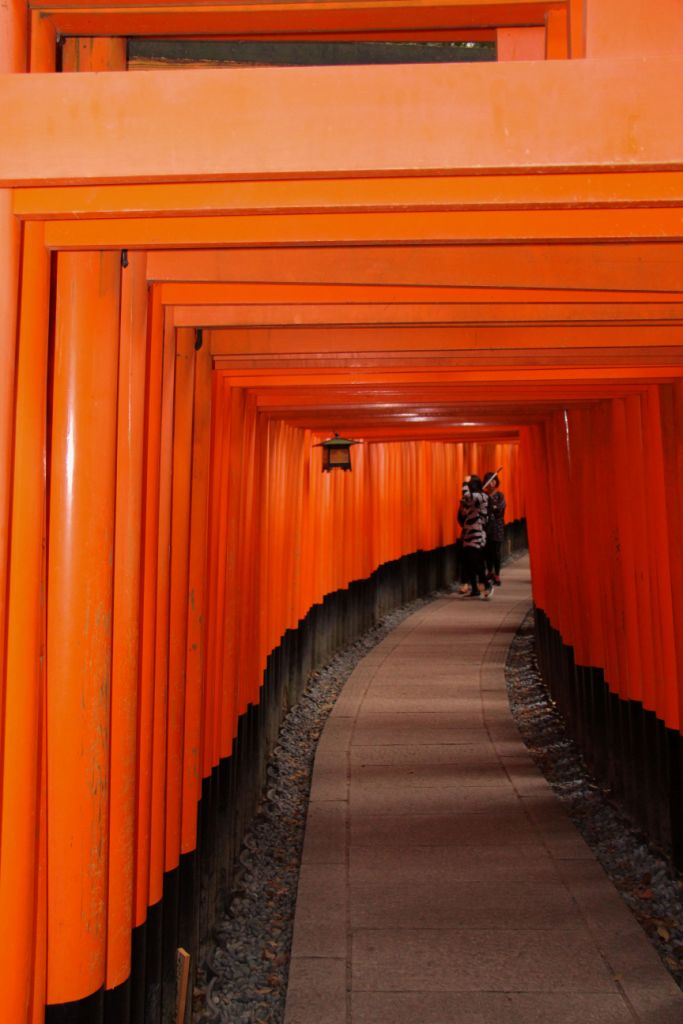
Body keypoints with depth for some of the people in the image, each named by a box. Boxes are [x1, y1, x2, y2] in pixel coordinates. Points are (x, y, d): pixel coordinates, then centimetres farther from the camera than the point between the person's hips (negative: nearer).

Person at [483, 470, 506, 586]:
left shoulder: (499, 495, 1)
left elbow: (499, 508, -12)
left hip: (496, 526, -2)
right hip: (486, 526, 2)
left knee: (496, 551, -3)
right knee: (487, 551, 5)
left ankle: (497, 576, 3)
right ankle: (490, 572, 23)